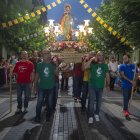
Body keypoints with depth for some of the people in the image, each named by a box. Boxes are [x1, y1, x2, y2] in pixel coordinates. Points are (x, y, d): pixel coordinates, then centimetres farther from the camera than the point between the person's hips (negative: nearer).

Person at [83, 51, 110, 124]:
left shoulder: (105, 65, 4)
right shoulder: (93, 64, -5)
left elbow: (107, 75, 10)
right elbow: (85, 67, -23)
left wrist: (108, 85, 10)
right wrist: (91, 59, -23)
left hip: (100, 87, 3)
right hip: (92, 86, -3)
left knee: (99, 102, 14)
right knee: (91, 102, -2)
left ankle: (96, 114, 33)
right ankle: (90, 116, 9)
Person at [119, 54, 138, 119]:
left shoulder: (133, 66, 4)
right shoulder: (122, 66, -6)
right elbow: (122, 75, -14)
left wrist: (134, 81, -11)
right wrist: (130, 81, -19)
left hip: (131, 85, 4)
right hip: (125, 85, -4)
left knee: (128, 98, 13)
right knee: (125, 98, -6)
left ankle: (125, 109, 29)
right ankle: (125, 110, 3)